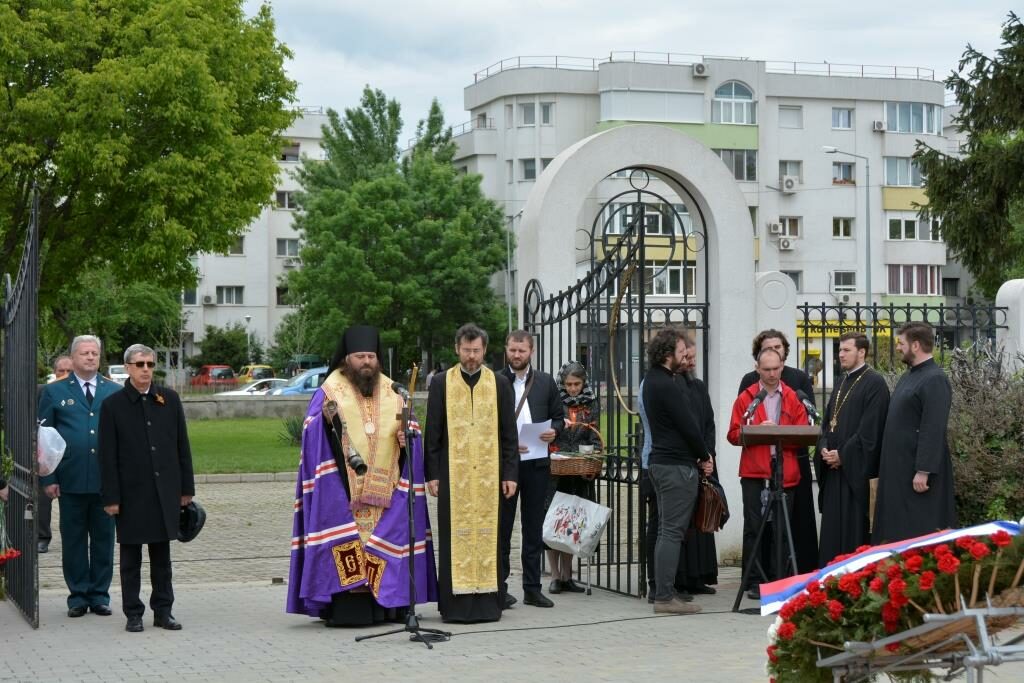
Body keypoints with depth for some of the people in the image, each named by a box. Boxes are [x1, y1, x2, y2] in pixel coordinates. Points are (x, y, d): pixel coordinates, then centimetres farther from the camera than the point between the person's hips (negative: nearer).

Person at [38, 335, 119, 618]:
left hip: (107, 480, 1)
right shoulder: (54, 392, 5)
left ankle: (100, 595, 16)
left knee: (104, 539, 6)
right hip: (71, 482, -1)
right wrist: (48, 479, -5)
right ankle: (78, 595, 14)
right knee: (73, 541, 5)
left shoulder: (116, 392, 9)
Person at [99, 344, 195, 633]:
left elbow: (182, 446, 8)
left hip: (165, 491, 2)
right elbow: (108, 456, -4)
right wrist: (110, 497, -8)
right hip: (131, 493, -2)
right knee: (131, 557, 5)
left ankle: (163, 611, 17)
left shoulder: (169, 399, 5)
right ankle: (133, 614, 12)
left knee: (162, 555, 10)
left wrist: (186, 488, 6)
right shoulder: (113, 405, -3)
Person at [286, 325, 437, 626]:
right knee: (344, 547, -8)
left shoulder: (392, 392, 14)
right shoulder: (330, 390, 3)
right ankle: (344, 608, -5)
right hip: (342, 489, -4)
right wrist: (324, 419, -25)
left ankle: (387, 605, 10)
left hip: (385, 489, 4)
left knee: (386, 542, 3)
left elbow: (411, 432, 15)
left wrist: (407, 438, -7)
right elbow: (312, 434, -5)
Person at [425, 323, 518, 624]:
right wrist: (432, 474, -1)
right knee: (456, 535, 0)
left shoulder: (500, 384, 7)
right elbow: (432, 432, 5)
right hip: (453, 472, -1)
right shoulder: (442, 383, 5)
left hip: (489, 473, 1)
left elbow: (509, 433, 7)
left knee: (488, 535, 2)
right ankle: (455, 603, 4)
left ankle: (487, 602, 8)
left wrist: (510, 474, 1)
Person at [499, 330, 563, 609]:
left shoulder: (545, 382, 10)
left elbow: (559, 417, 15)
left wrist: (554, 431, -7)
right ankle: (500, 587, 8)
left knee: (534, 528, 8)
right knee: (502, 527, 2)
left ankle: (532, 588, 14)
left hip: (537, 463, 3)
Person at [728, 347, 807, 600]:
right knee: (754, 529, 0)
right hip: (754, 473, -1)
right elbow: (734, 435, 1)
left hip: (785, 473, 1)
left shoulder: (793, 399, 10)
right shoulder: (745, 398, 8)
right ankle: (753, 583, 6)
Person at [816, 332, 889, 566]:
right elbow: (827, 422, 20)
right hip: (834, 468, 8)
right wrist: (824, 448, 1)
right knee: (832, 528, 8)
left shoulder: (874, 384, -8)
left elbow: (870, 429, -15)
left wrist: (842, 455, -15)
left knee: (855, 529, -6)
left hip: (856, 469, -8)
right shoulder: (843, 383, 18)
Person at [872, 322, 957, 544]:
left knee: (919, 533, -5)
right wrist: (889, 465, 16)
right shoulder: (908, 376, 15)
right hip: (898, 467, 9)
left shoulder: (935, 380, -15)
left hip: (917, 471, -9)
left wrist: (923, 471, -24)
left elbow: (933, 430, -21)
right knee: (897, 531, 11)